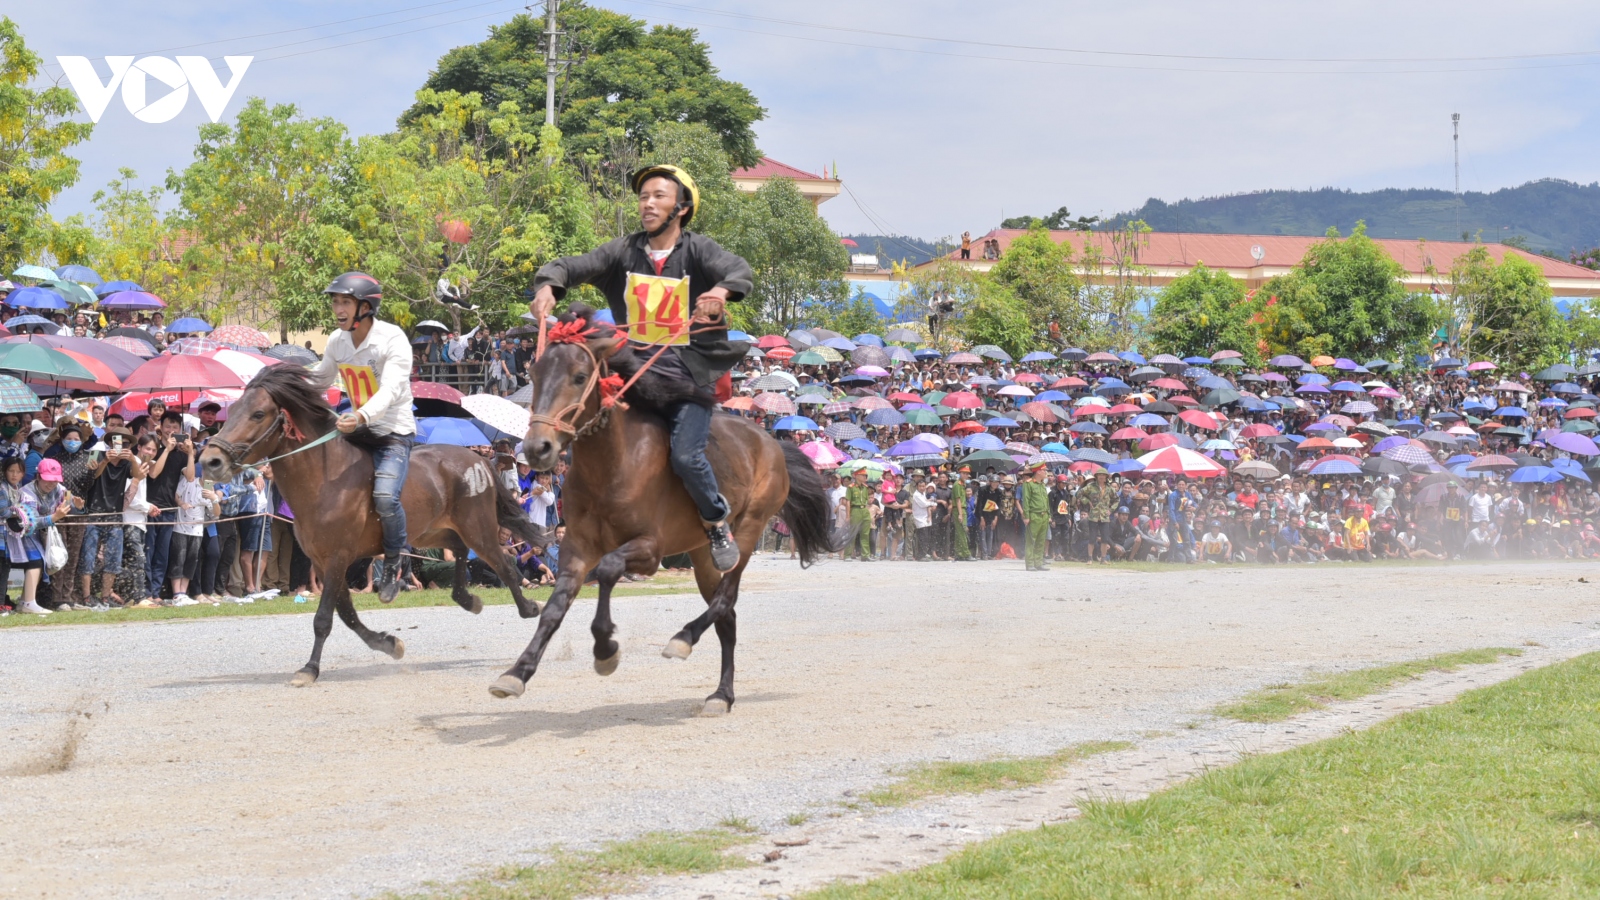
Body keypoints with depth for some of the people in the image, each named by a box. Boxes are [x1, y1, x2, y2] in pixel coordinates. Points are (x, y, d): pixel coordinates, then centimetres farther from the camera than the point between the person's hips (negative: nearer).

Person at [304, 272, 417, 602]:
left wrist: (362, 416, -49)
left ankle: (393, 563, -4)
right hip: (358, 429, 8)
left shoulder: (392, 339, -18)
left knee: (385, 497, -27)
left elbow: (390, 390, -31)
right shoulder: (337, 341, 3)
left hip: (394, 431, -8)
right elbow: (321, 379, 20)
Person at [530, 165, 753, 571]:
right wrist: (548, 285, -24)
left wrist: (721, 291, -43)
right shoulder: (626, 252, 8)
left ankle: (718, 526, 5)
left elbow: (739, 269, -19)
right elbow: (575, 266, -1)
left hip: (689, 374, -4)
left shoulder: (697, 251, -2)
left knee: (685, 455, -20)